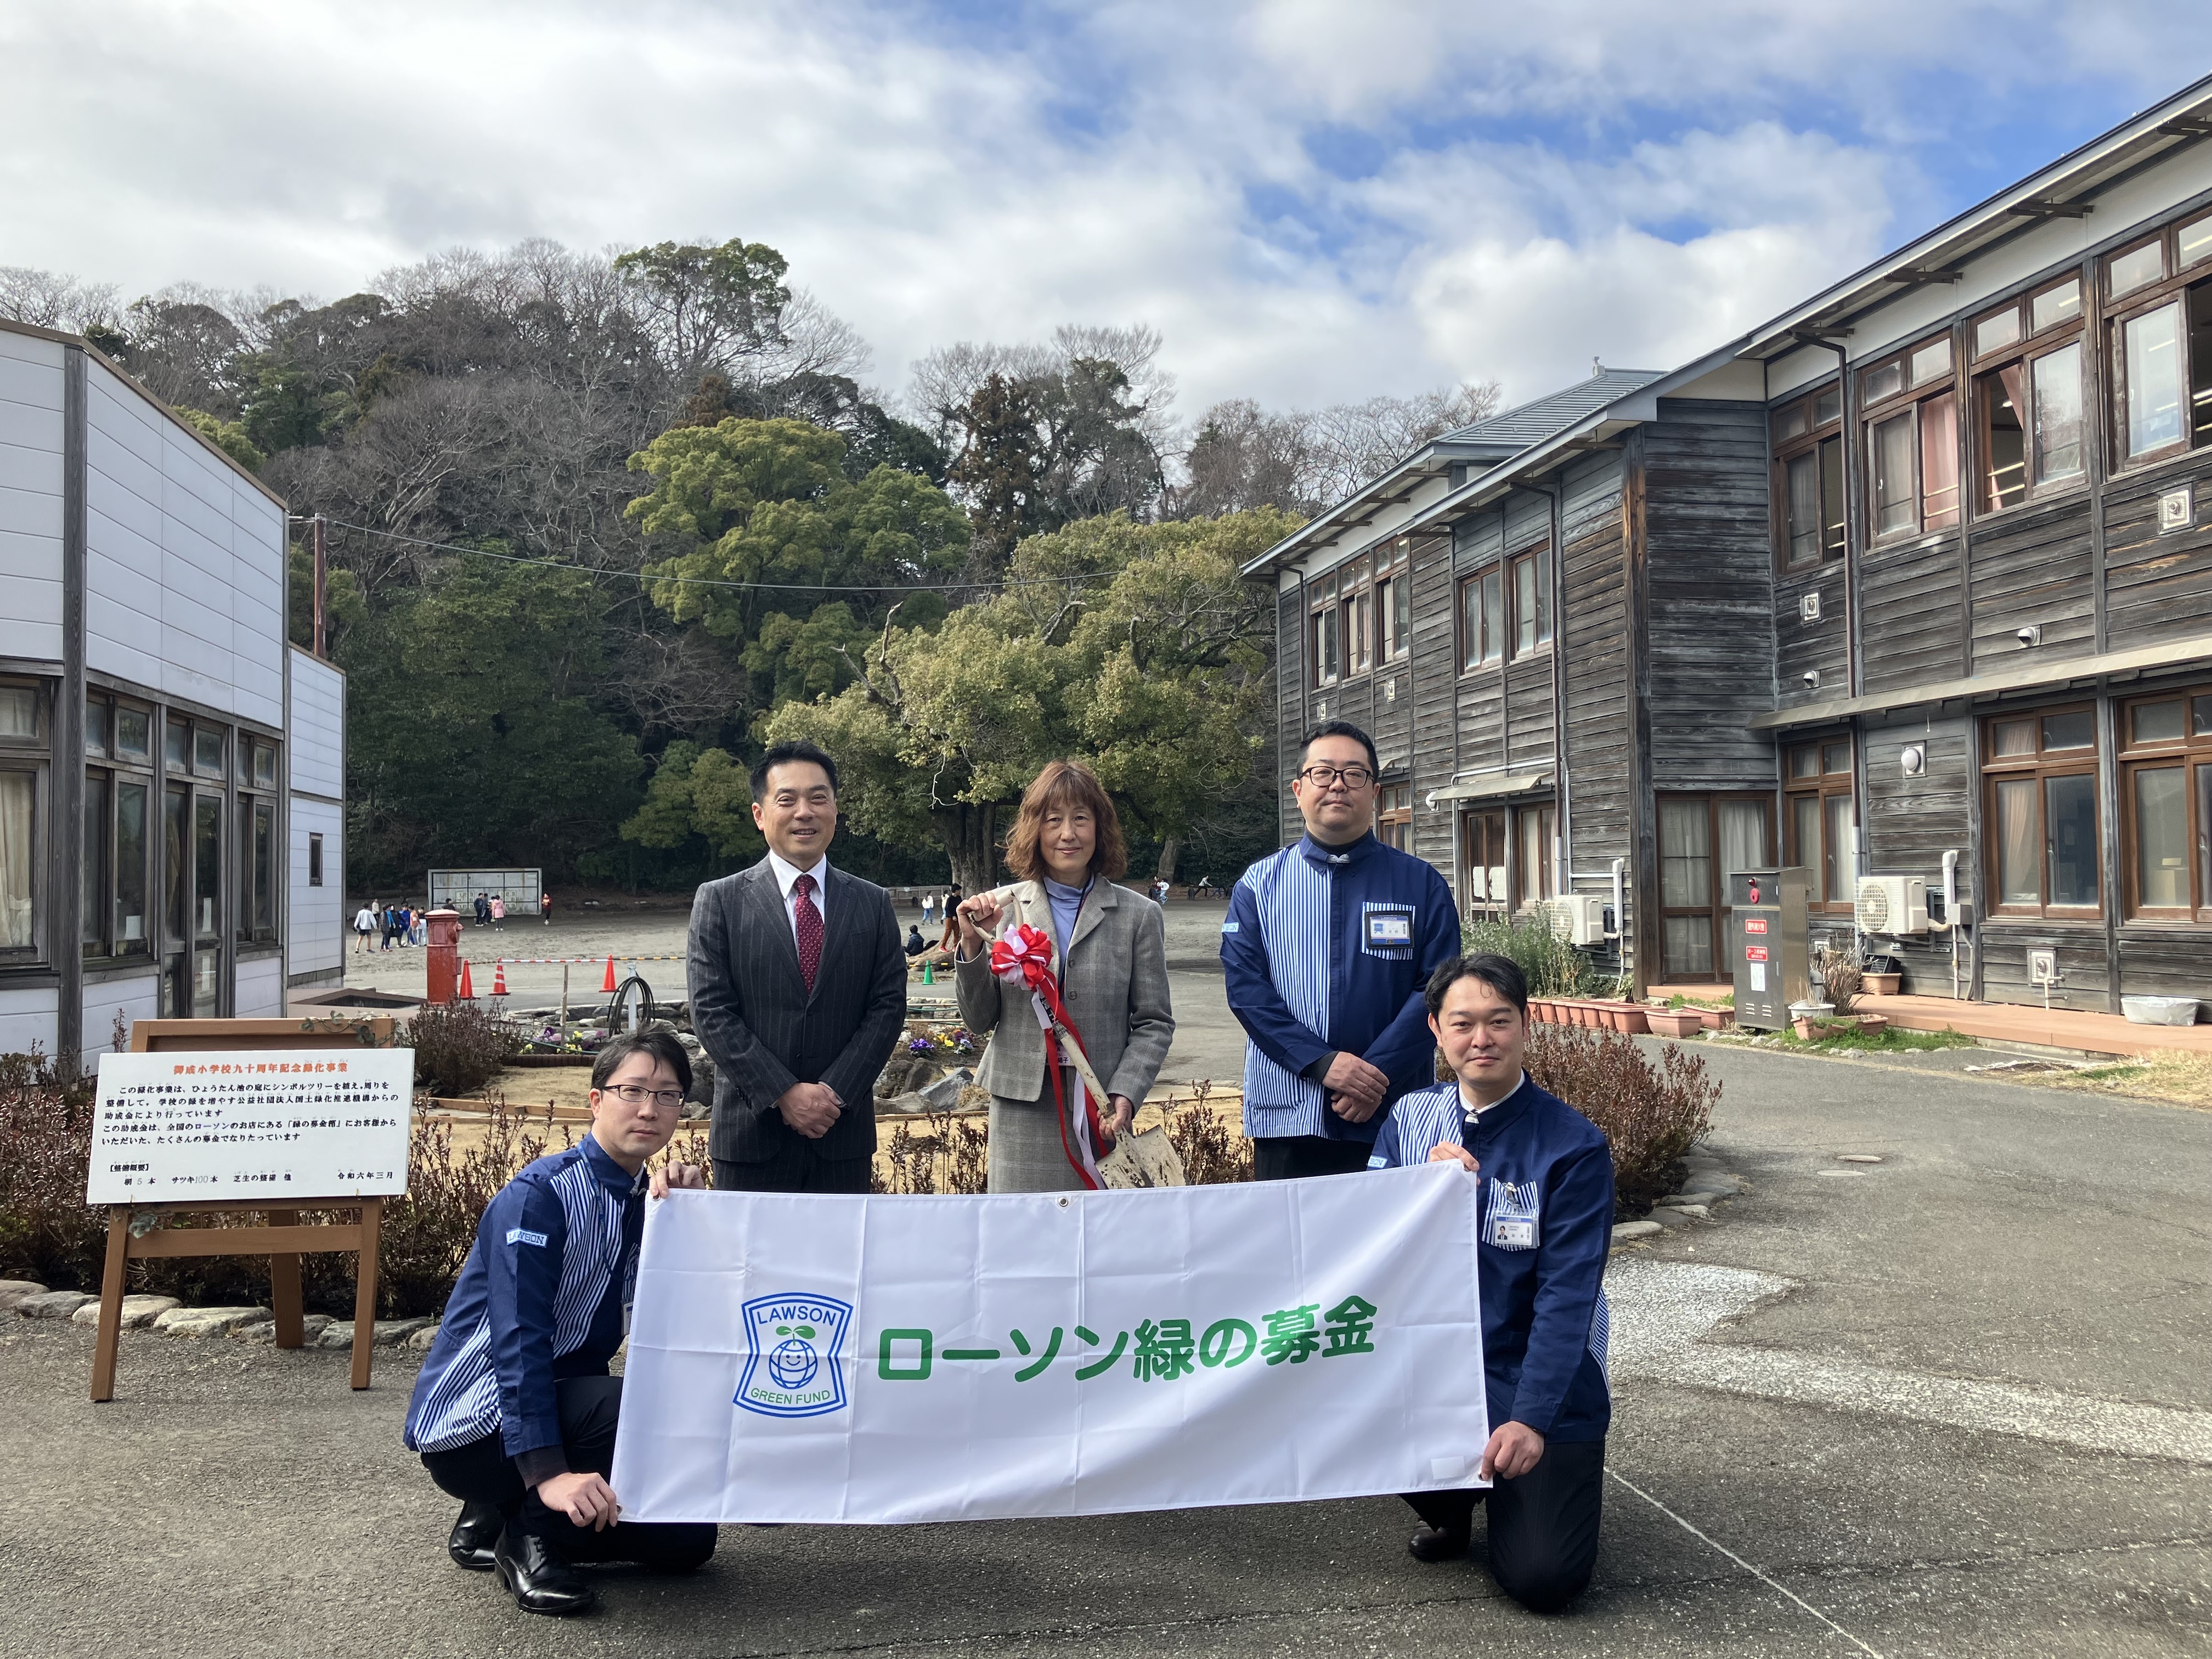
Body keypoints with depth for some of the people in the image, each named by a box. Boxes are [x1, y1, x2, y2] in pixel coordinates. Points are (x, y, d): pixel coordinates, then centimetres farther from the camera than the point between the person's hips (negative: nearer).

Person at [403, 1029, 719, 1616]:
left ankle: (501, 1517, 10)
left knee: (689, 1540, 1)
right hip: (470, 1426, -8)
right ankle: (528, 1537, -12)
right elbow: (519, 1338, -26)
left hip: (557, 1406, 8)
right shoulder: (540, 1196, -17)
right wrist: (548, 1472, -34)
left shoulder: (645, 1201, 6)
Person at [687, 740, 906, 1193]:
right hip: (752, 1136, -2)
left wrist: (834, 1092, -10)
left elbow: (888, 1006, 3)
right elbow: (711, 1011, -5)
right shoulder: (720, 901, 1)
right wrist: (783, 1094, -13)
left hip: (844, 1135, 2)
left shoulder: (873, 904, 8)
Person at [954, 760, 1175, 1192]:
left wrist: (1124, 1095, -9)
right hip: (1021, 1111, 1)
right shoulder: (1003, 908, 5)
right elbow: (978, 1020, 7)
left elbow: (1155, 1023, 5)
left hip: (1100, 1117, 0)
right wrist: (973, 946, -8)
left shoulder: (1138, 916, 4)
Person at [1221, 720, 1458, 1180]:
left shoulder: (1420, 884, 6)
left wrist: (1378, 1073, -15)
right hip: (1287, 1122, 0)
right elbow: (1244, 984, -4)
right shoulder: (1259, 885, 6)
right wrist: (1321, 1063, -16)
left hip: (1393, 1122, 0)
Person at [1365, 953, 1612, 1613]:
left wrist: (1530, 1419, -26)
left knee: (1542, 1579, -16)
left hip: (1544, 1388, -3)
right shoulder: (1410, 1121, -1)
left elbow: (1566, 1296, -18)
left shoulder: (1574, 1146, -13)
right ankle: (1450, 1505, 9)